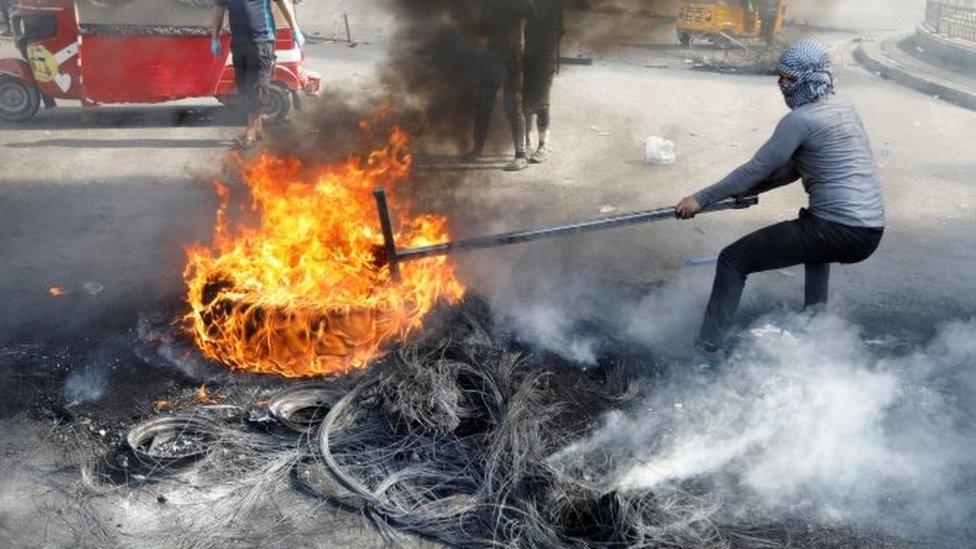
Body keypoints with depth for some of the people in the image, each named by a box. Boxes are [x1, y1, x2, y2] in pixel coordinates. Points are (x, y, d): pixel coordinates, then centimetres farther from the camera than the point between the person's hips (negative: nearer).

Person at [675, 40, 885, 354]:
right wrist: (748, 190, 21)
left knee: (733, 260, -4)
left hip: (839, 233, -9)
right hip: (871, 235, 9)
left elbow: (758, 168, -10)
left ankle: (706, 351, -6)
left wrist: (701, 199, -5)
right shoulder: (844, 109, 16)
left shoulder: (801, 119, -11)